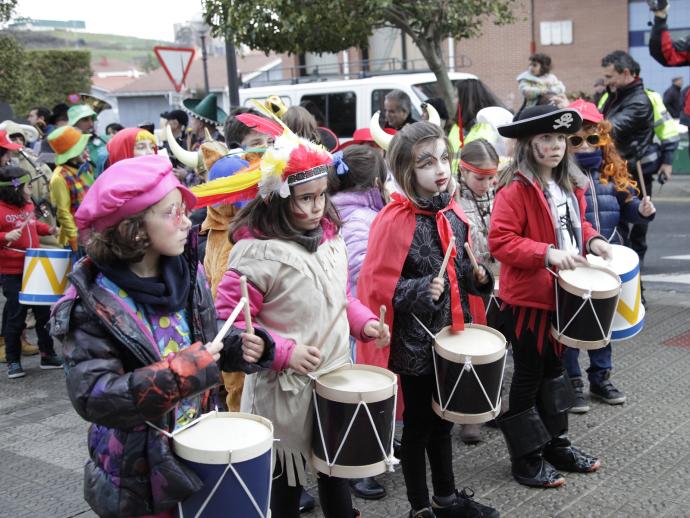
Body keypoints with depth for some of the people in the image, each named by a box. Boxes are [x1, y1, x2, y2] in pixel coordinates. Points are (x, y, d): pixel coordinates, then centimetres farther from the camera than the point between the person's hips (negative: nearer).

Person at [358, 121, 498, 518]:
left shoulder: (454, 212, 3)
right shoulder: (394, 222, -19)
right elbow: (378, 283, -20)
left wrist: (476, 276, -4)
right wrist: (421, 291, -32)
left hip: (450, 333, 7)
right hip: (414, 340, -6)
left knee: (443, 419, 21)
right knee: (418, 424, 8)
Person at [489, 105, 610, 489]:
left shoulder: (570, 185, 8)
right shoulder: (516, 190, -18)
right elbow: (500, 241, -24)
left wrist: (592, 240, 1)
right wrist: (548, 253, -31)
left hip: (562, 295, 8)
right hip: (527, 299, -8)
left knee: (554, 368, 20)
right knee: (529, 375, 4)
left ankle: (557, 444, 34)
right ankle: (526, 458, 17)